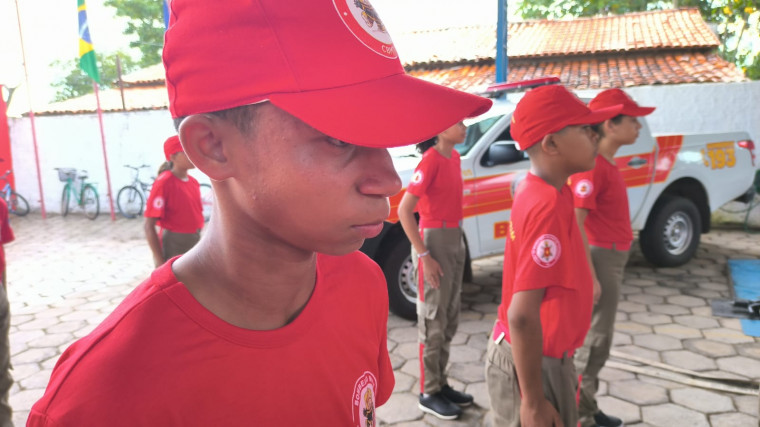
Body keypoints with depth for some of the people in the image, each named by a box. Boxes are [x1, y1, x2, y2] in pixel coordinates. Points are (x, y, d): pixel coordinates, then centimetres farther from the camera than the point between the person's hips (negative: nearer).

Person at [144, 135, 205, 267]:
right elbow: (149, 226, -17)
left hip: (194, 245, 7)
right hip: (173, 247, -7)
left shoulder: (194, 182, 7)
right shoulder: (164, 182, -15)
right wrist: (160, 262, -19)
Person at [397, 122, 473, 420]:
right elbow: (404, 210, -20)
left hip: (455, 240, 9)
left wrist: (457, 240, 12)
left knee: (450, 319, 15)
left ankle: (441, 384, 29)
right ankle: (429, 393, 16)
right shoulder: (430, 160, -16)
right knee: (433, 321, 2)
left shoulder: (454, 157, 9)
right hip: (434, 241, -9)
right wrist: (424, 255, -21)